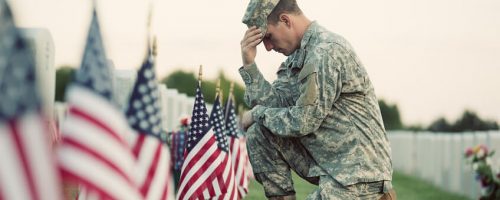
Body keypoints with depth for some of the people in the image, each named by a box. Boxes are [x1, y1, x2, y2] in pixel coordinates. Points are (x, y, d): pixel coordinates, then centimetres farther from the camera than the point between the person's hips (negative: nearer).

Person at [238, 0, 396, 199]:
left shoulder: (326, 51, -18)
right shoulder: (298, 55, 11)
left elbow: (303, 122, -19)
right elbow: (275, 104, 5)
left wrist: (257, 113, -5)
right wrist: (249, 63, -2)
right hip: (325, 162, 9)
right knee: (259, 133, 0)